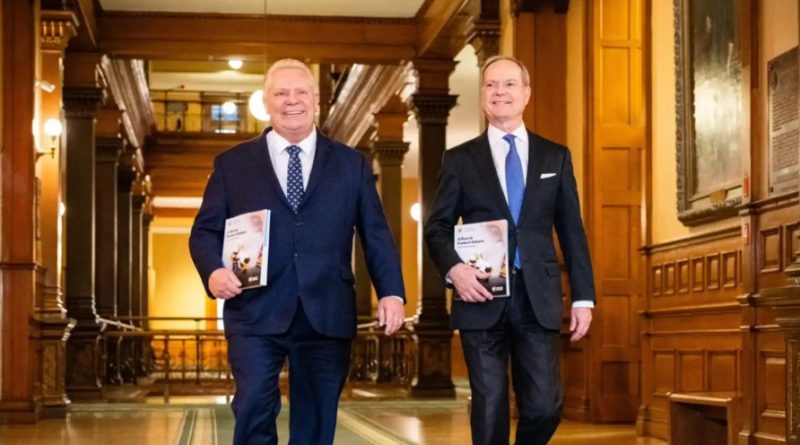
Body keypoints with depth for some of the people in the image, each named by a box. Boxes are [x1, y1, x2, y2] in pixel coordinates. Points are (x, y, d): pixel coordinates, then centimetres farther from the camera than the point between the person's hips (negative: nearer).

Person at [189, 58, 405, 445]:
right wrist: (214, 272, -13)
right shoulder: (232, 164, 10)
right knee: (254, 413, -9)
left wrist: (391, 292, -4)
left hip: (327, 315, 1)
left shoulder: (352, 164, 12)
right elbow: (205, 231, 8)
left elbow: (375, 233, 9)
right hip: (256, 314, -1)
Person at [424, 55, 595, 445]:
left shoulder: (555, 157, 11)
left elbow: (572, 232, 10)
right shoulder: (459, 159, 8)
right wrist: (454, 268, -14)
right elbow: (437, 227, 6)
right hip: (482, 298, -1)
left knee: (544, 407, -3)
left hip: (538, 299, 1)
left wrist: (583, 297, 4)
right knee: (489, 409, 3)